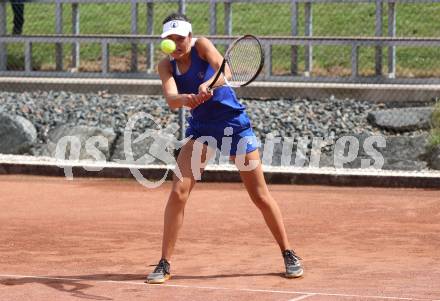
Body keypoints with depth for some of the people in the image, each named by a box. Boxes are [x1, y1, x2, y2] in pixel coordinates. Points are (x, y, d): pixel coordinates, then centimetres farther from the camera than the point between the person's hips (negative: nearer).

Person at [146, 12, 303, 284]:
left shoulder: (202, 45, -14)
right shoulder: (166, 66, -5)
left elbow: (223, 67, -33)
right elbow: (171, 99, -23)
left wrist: (207, 85, -54)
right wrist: (185, 98, -46)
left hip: (234, 122, -3)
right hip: (201, 127, 3)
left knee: (260, 195, 3)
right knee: (178, 192, -13)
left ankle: (289, 255, 19)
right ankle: (165, 264, -7)